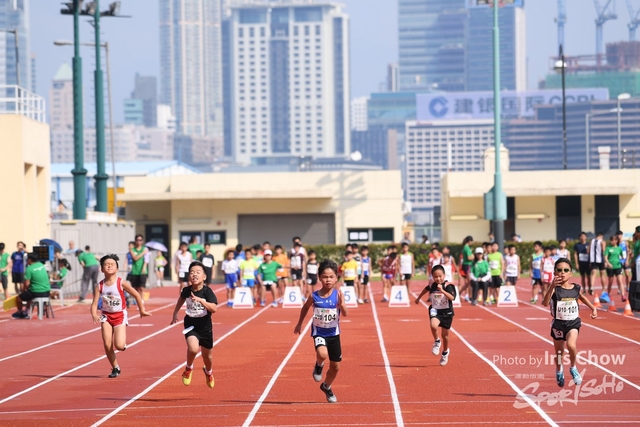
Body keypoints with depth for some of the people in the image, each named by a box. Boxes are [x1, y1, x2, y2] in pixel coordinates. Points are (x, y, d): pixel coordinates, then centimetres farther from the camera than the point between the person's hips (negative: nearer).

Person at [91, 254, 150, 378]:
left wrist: (142, 310, 3)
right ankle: (115, 368, 15)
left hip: (120, 315, -2)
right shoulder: (99, 286, -7)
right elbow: (94, 303, -10)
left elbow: (136, 295, -2)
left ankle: (123, 344, 23)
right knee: (107, 345, -5)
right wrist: (94, 315, -30)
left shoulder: (121, 283, -13)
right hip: (106, 316, 2)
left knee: (119, 346, -16)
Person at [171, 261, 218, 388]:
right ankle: (188, 368, 3)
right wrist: (175, 313, 19)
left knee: (207, 354, 17)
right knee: (193, 348, -28)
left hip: (205, 326, 0)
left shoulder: (207, 291, -18)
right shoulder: (186, 290, -10)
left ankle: (209, 372, 51)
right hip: (190, 325, 0)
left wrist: (200, 300, -41)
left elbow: (214, 308, -31)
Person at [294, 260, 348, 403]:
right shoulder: (314, 296, -12)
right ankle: (319, 365, 4)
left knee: (335, 366, 12)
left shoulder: (338, 295, -14)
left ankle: (327, 387, 41)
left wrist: (341, 304, -45)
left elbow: (345, 313, -25)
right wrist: (299, 324, 15)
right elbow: (305, 308, 8)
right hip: (319, 333, -2)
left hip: (333, 334, 2)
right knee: (322, 354, -33)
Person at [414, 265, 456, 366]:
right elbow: (425, 290, 20)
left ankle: (445, 352, 37)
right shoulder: (432, 285, -3)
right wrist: (418, 298, 33)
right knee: (433, 325, -30)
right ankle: (437, 342, -1)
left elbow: (452, 298, -29)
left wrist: (442, 290, -39)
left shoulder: (448, 285, -15)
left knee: (444, 334, 10)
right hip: (435, 310, 2)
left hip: (446, 312, -2)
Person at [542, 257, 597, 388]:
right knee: (559, 353, 15)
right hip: (558, 324, 0)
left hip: (573, 323, 1)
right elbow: (545, 303, -34)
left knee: (571, 345, -27)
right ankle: (559, 371, 47)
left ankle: (573, 368, 0)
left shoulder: (576, 288, -4)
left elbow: (582, 297, 21)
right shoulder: (554, 289, -15)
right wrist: (552, 286, -46)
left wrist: (593, 308, 14)